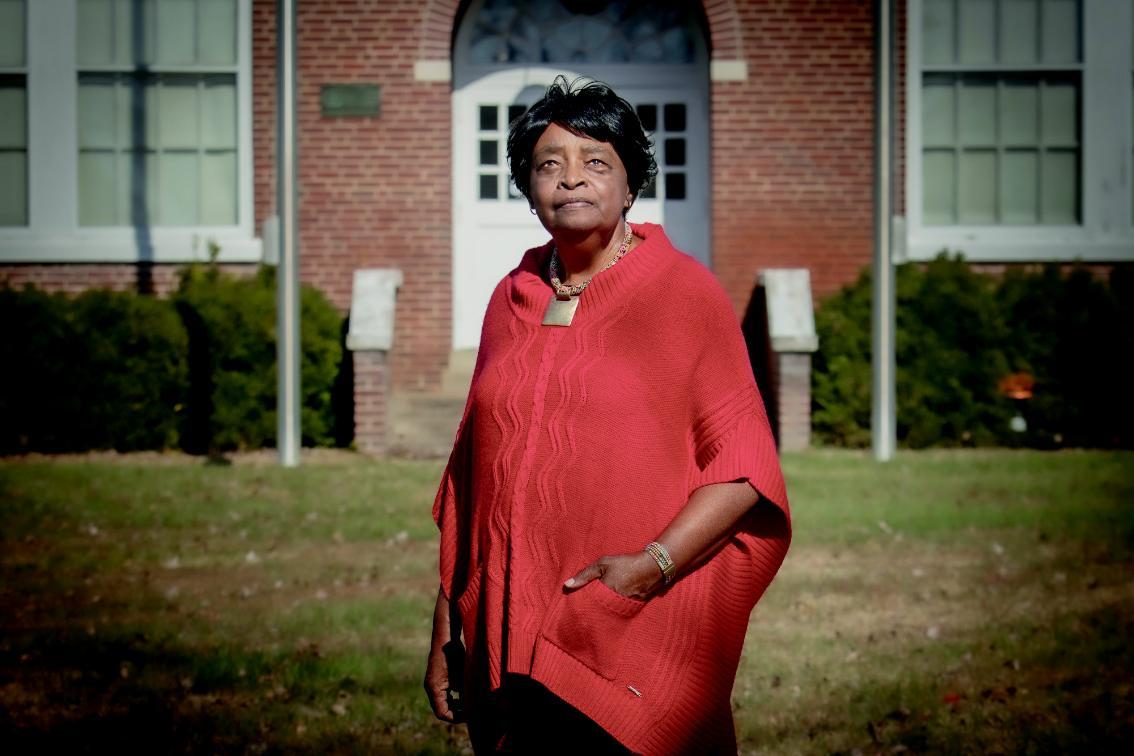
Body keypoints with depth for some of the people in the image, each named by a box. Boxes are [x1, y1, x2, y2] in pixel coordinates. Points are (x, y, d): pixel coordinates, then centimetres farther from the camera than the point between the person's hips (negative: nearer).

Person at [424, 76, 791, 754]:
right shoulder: (511, 299, 12)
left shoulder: (685, 291, -2)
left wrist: (655, 564, -19)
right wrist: (446, 629, 12)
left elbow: (742, 467, -6)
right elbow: (472, 475, 15)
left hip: (640, 646, -4)